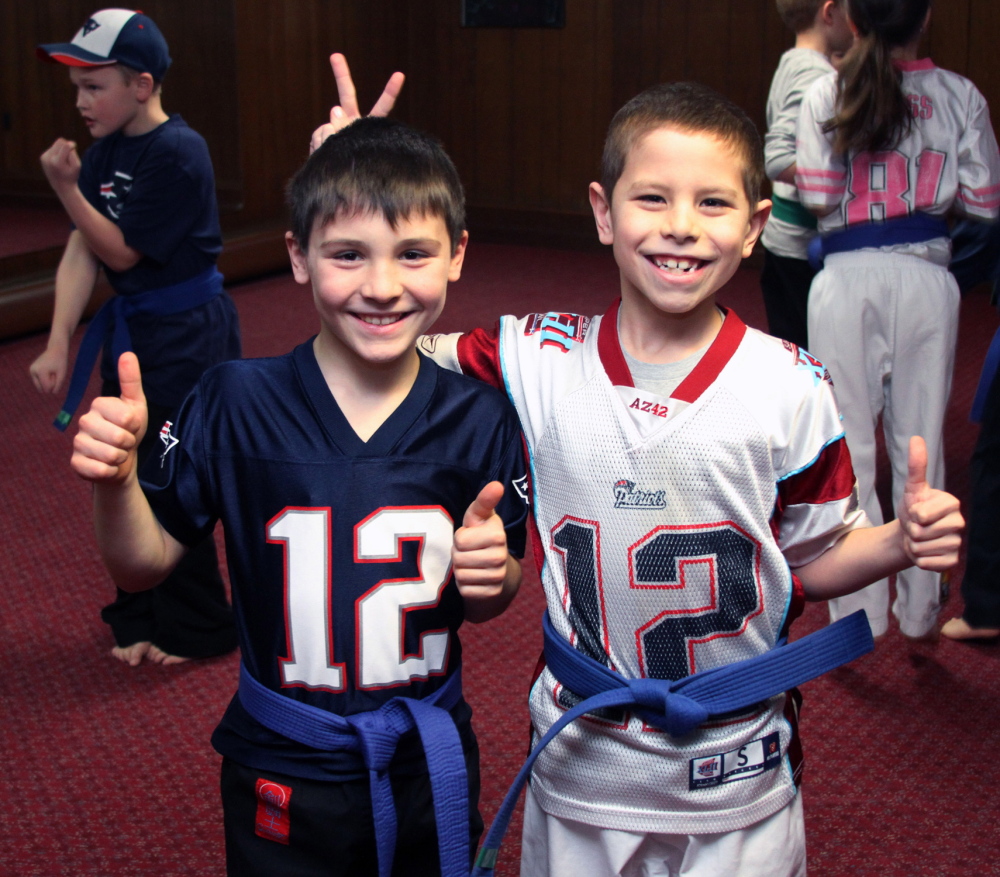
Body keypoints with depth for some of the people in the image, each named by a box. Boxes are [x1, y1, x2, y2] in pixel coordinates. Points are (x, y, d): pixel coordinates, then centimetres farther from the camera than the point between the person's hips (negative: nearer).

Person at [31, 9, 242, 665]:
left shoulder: (177, 153, -20)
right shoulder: (105, 153, 3)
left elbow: (121, 252, -17)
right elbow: (81, 253, -2)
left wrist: (67, 188, -25)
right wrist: (58, 344, -10)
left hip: (189, 335, -8)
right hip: (132, 330, 8)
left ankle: (195, 629, 20)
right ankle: (144, 618, 31)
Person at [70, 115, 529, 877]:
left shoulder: (478, 419, -10)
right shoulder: (237, 402, -14)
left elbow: (489, 602, 2)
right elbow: (146, 563, -6)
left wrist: (489, 572, -20)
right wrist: (115, 480, -24)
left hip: (428, 765, 2)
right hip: (282, 777, -1)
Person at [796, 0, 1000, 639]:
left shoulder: (828, 94, -3)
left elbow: (816, 195, -8)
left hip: (848, 280, -1)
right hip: (928, 280, 2)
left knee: (848, 448, 7)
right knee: (920, 445, 11)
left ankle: (860, 610, 10)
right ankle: (920, 609, 21)